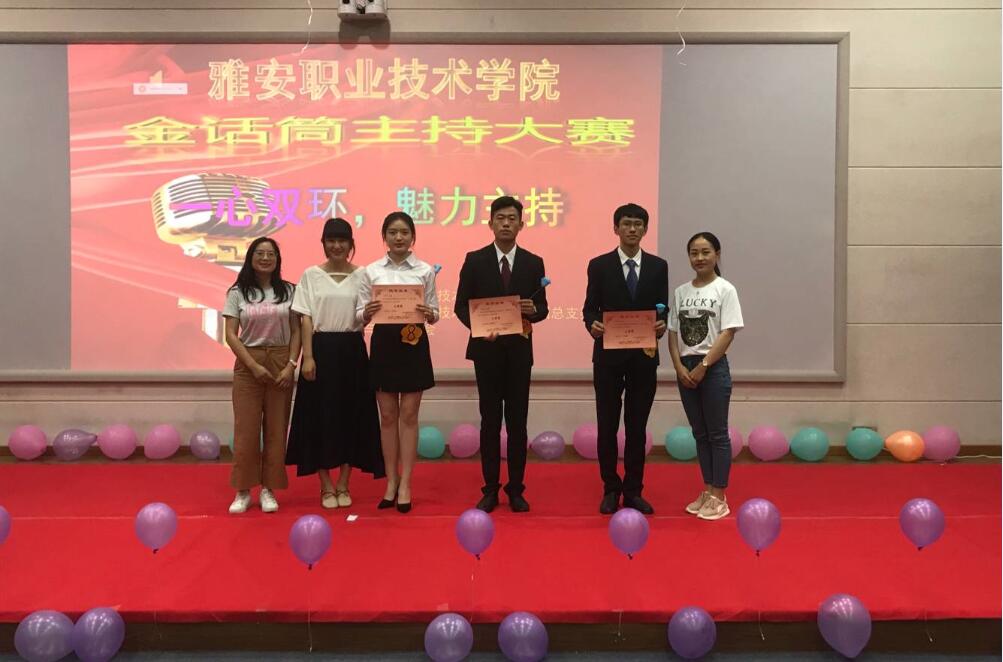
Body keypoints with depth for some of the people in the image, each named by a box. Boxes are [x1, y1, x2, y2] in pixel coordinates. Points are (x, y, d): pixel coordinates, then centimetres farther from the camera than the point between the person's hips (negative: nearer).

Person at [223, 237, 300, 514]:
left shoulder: (288, 291, 4)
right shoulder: (237, 292, 2)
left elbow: (296, 331, 3)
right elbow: (231, 335, -3)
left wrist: (291, 365, -10)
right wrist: (254, 366, -13)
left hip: (281, 363, 1)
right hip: (248, 364, -1)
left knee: (276, 428, 3)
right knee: (246, 428, 0)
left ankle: (268, 489, 14)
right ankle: (243, 491, 11)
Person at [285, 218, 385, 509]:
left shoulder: (362, 275, 5)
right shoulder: (311, 275, 3)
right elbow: (306, 318, -1)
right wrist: (307, 357, -9)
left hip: (352, 350, 1)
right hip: (321, 349, -1)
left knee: (351, 415, 5)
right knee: (320, 416, 2)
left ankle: (343, 485, 18)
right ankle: (327, 486, 15)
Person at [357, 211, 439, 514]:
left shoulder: (425, 270, 2)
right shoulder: (371, 271, 3)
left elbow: (434, 313, 2)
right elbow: (360, 315, 2)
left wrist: (429, 314, -19)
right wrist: (367, 312, -19)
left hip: (414, 343, -1)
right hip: (383, 344, 1)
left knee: (409, 415, 3)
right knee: (388, 416, 8)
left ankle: (405, 484, 11)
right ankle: (391, 482, 20)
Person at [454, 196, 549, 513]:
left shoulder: (533, 263, 4)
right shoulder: (475, 260, 0)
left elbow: (542, 307, 5)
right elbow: (461, 305, 1)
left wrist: (533, 310, -19)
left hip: (519, 349, 1)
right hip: (486, 348, -1)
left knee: (517, 421, 6)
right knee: (490, 420, 6)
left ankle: (516, 489, 16)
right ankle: (490, 489, 15)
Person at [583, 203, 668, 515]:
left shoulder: (658, 266, 6)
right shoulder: (599, 265, 1)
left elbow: (662, 308, 6)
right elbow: (590, 308, 0)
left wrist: (662, 324, -15)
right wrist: (593, 324, -21)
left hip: (644, 356, 1)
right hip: (608, 355, -1)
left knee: (637, 427, 7)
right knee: (607, 425, 5)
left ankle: (634, 490, 18)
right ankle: (611, 489, 18)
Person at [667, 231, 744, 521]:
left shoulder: (725, 289, -5)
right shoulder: (681, 291, 8)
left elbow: (728, 333, -11)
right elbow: (673, 333, 8)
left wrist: (702, 366, -14)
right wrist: (680, 367, -5)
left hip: (714, 368, -5)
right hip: (686, 368, 5)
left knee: (717, 434, 1)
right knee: (700, 433, 12)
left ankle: (719, 497, 10)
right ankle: (707, 492, 21)